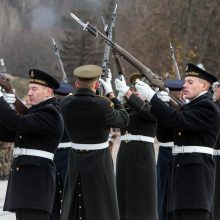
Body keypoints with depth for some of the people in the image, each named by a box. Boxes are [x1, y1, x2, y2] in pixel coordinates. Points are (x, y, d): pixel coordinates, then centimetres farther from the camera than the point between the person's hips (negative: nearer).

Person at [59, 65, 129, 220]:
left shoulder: (66, 104, -8)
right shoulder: (102, 105, -19)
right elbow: (124, 119, -3)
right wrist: (110, 93, 4)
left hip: (76, 159, 4)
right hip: (99, 160, -4)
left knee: (72, 207, 15)